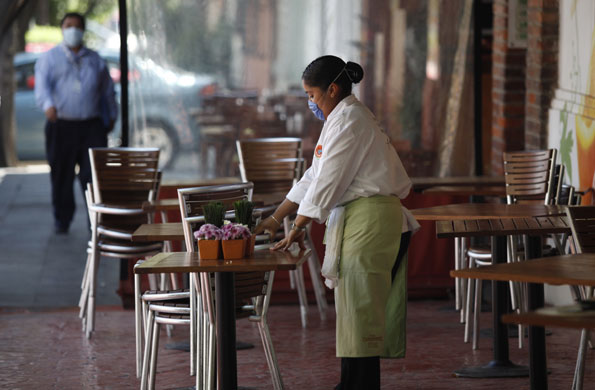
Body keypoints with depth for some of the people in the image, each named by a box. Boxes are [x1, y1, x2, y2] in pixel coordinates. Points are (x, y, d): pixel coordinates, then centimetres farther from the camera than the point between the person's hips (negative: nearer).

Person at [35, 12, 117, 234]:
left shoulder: (96, 61, 16)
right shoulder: (49, 59, 6)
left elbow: (108, 92, 24)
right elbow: (42, 85, -12)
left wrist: (111, 117, 19)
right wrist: (48, 105, -31)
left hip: (91, 126, 1)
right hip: (61, 126, -1)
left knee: (95, 175, -10)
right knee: (61, 177, 5)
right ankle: (62, 221, 21)